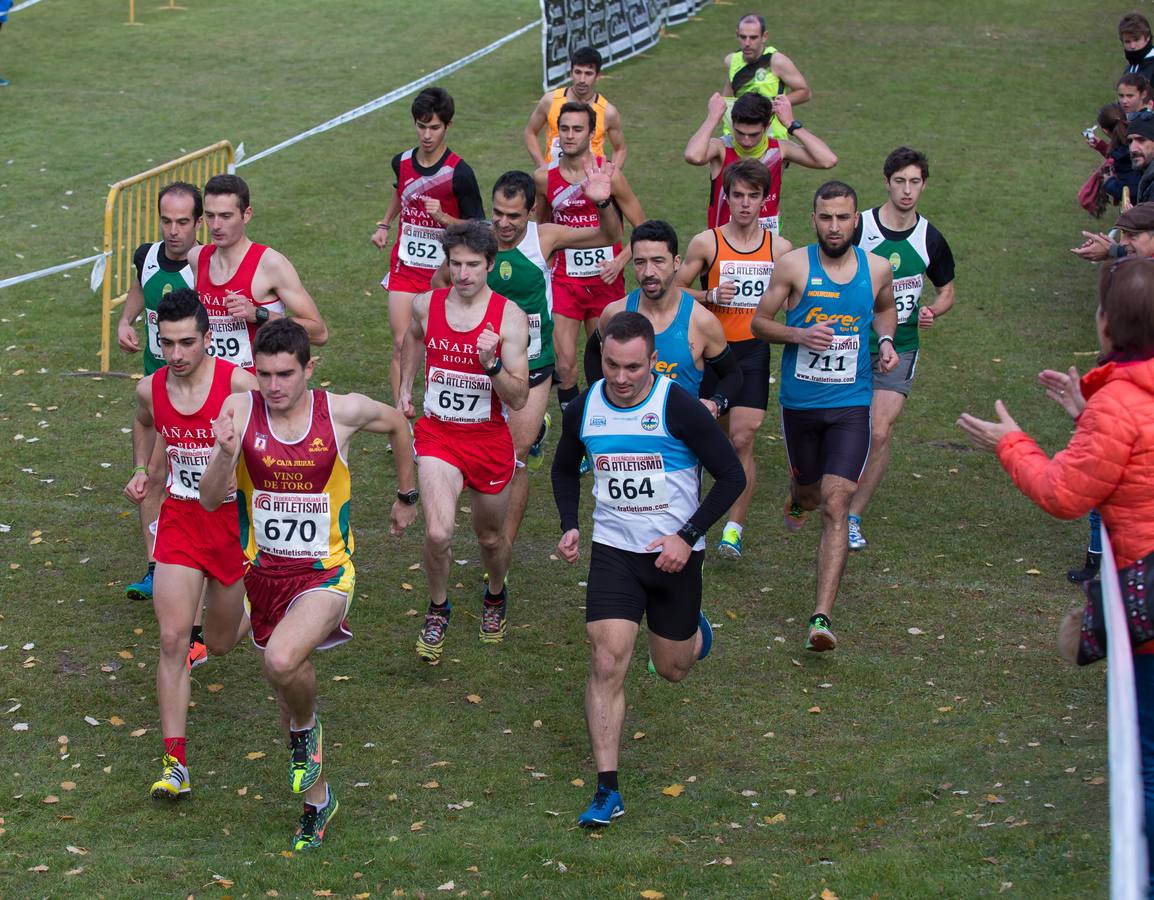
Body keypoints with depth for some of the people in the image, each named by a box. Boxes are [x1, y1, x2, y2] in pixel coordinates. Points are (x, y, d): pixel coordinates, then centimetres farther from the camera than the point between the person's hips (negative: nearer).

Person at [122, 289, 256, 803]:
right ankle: (174, 761, -8)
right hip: (180, 518, 2)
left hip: (236, 519, -2)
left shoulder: (239, 384, -20)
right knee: (173, 638, -11)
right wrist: (141, 470, 6)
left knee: (221, 644, 13)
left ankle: (254, 606, 51)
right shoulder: (150, 389, -6)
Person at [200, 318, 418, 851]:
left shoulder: (342, 411, -13)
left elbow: (398, 426, 9)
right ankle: (317, 799, 39)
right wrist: (227, 453, -34)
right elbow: (210, 501, -15)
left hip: (325, 572, -3)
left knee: (282, 660, -31)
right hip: (264, 571, 3)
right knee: (288, 689, 17)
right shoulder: (240, 411, -11)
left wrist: (407, 497, 18)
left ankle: (307, 727, 4)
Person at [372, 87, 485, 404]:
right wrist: (384, 225, 22)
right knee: (402, 344, -6)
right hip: (405, 267, 3)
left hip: (443, 271, -3)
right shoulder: (402, 162, 1)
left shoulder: (459, 173, -15)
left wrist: (443, 217, -24)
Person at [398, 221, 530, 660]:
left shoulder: (509, 316, -13)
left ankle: (495, 597, 51)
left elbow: (519, 400, -15)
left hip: (490, 439, -1)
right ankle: (438, 610, 8)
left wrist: (492, 363, -30)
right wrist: (405, 386, 20)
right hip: (437, 434, 1)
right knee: (438, 533, -19)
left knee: (490, 536, 17)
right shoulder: (426, 305, -4)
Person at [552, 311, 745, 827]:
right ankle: (607, 790, -10)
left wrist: (688, 536, -16)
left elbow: (732, 475, -10)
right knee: (607, 662, -14)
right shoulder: (584, 410, -4)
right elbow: (565, 469, 17)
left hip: (675, 553, -2)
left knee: (672, 670, 14)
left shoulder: (678, 408, -16)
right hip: (613, 551, 2)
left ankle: (692, 632, 53)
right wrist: (570, 525, 2)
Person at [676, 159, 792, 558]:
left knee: (742, 441, -11)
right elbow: (675, 289, 3)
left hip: (754, 351, 0)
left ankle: (734, 527, -5)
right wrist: (710, 296, -14)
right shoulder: (706, 243, -3)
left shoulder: (780, 248, 3)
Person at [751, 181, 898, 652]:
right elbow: (759, 321, 0)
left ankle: (822, 617, -16)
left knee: (835, 507, -13)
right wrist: (799, 334, -18)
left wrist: (886, 340, 2)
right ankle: (798, 498, 62)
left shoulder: (877, 268, 0)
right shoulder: (793, 265, -7)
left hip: (850, 405, 0)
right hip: (799, 402, 1)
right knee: (810, 491, 20)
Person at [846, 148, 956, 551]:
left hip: (899, 348, 1)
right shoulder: (858, 228, -8)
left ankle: (853, 518, 3)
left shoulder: (931, 240, 0)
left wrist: (932, 311, -7)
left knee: (879, 433, -10)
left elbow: (947, 291, 15)